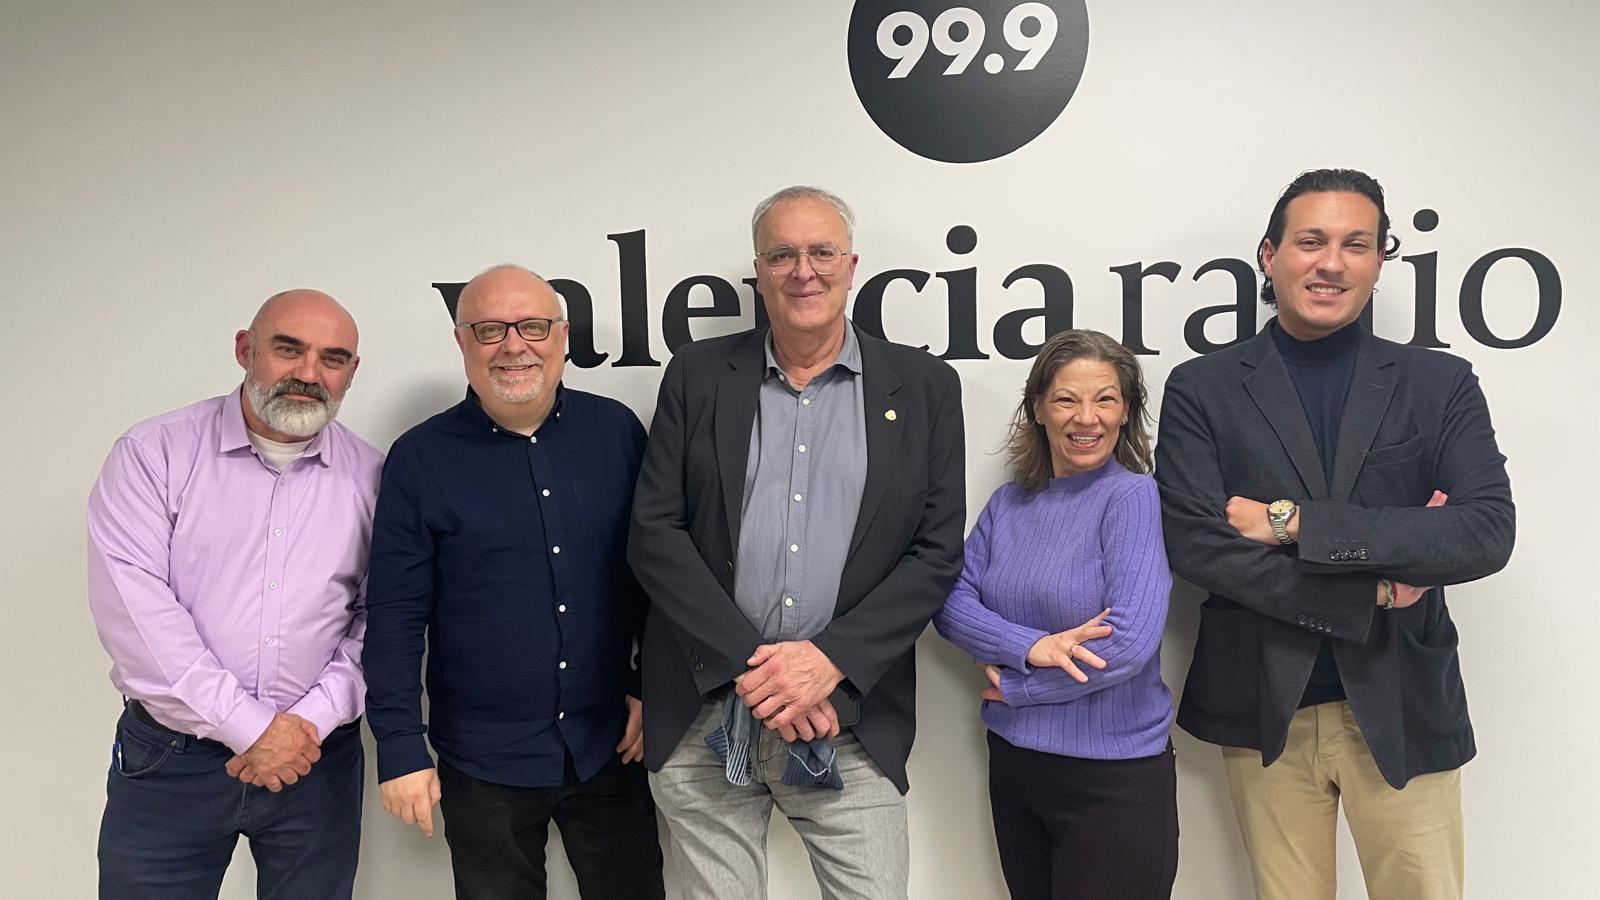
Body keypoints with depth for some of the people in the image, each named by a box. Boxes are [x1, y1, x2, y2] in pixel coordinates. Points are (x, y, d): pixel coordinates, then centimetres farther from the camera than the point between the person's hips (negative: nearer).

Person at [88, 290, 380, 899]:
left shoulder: (370, 477, 2)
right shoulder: (153, 454, -4)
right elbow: (132, 604, -13)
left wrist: (312, 719, -12)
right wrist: (248, 728, -16)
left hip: (316, 757, 2)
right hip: (168, 762, -1)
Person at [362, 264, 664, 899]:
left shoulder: (617, 431, -1)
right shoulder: (420, 458, -5)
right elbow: (395, 615, -5)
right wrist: (401, 749, -7)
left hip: (611, 747, 2)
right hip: (484, 761, -1)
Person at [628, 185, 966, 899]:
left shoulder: (925, 388, 3)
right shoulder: (697, 376, 5)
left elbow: (937, 553, -1)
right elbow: (654, 533, -2)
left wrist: (828, 659, -13)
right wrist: (749, 664, -11)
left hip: (850, 721, 0)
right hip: (704, 718, 1)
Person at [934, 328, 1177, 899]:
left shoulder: (1132, 496, -12)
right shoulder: (1008, 502, 5)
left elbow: (1130, 640, -21)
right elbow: (951, 604, -2)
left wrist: (1013, 685, -12)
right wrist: (1030, 648, -20)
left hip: (1113, 774, -5)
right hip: (1012, 762, 6)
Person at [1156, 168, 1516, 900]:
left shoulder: (1441, 385, 3)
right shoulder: (1202, 389, -1)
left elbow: (1488, 533, -10)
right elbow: (1192, 543, -11)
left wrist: (1295, 521, -17)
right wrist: (1371, 591, -11)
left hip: (1403, 708, 1)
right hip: (1263, 707, -1)